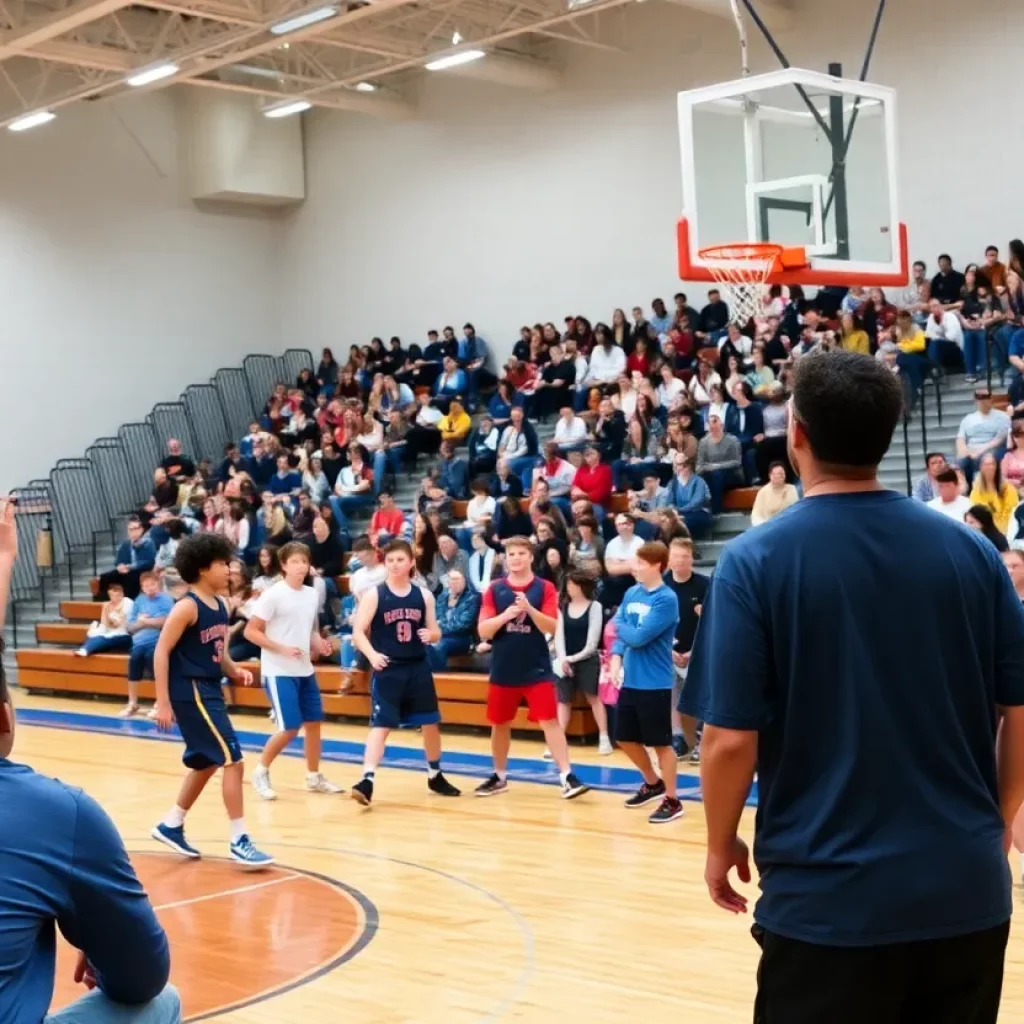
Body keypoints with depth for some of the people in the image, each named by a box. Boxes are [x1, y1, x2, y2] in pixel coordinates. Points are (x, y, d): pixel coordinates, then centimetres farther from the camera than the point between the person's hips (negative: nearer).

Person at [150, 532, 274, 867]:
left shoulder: (221, 607, 9)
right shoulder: (187, 607, -16)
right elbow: (161, 652, -16)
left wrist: (235, 671, 1)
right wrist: (163, 702, -19)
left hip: (210, 690, 10)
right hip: (190, 692, -10)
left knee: (207, 762, 20)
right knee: (233, 761, -10)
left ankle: (171, 826, 35)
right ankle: (239, 841, -3)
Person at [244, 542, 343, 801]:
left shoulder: (312, 595, 8)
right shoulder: (273, 595, -14)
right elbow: (250, 631, -14)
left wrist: (320, 643, 0)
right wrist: (282, 649, -22)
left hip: (305, 671, 7)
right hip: (278, 672, -7)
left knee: (314, 722, 10)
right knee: (290, 728, -9)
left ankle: (314, 777, 25)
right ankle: (261, 773, 10)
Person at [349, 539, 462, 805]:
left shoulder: (424, 595, 3)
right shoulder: (374, 595, -6)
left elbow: (435, 632, 10)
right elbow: (358, 632, -9)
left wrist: (430, 635, -14)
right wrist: (372, 654, -27)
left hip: (418, 668, 4)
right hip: (387, 671, -4)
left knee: (431, 723, 13)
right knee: (380, 725, -10)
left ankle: (435, 775, 32)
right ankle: (366, 781, -12)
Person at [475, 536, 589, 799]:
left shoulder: (545, 588, -3)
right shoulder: (494, 589, 2)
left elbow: (551, 627, -11)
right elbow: (483, 631, -4)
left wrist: (529, 608, -26)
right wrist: (505, 615, -21)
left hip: (537, 669, -3)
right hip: (503, 669, 3)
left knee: (549, 720, -8)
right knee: (499, 723, 13)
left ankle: (567, 777, -8)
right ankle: (500, 777, 28)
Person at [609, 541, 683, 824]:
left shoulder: (666, 599, -16)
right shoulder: (631, 593, 7)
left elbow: (639, 637, -21)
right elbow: (620, 631, 11)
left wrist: (620, 625, -3)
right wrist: (616, 658, -6)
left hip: (655, 683, -8)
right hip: (630, 680, 8)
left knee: (661, 742, 1)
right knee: (625, 738, 16)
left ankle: (672, 801, 13)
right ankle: (653, 783, 37)